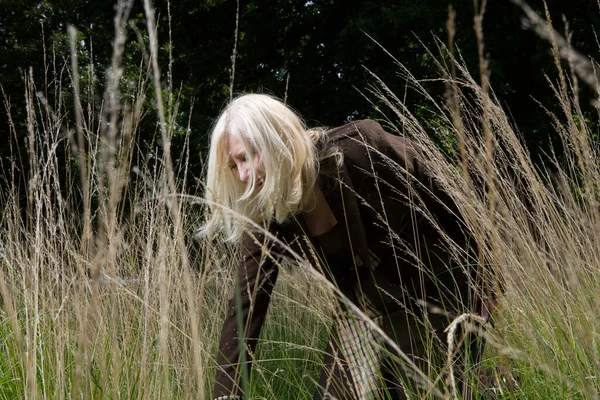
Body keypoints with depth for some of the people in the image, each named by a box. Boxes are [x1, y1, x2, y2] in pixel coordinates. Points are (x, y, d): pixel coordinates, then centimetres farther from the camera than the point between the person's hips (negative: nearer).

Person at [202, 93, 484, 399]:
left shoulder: (361, 148, -25)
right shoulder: (263, 218, -13)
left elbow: (446, 215, -12)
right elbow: (245, 308, -15)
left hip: (436, 300, -4)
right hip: (365, 319, 4)